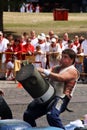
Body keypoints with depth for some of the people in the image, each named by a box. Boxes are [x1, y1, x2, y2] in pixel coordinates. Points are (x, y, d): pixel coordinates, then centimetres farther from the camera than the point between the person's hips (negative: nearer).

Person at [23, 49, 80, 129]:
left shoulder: (72, 71, -2)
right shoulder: (56, 68, 22)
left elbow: (61, 78, -21)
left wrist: (44, 71, -29)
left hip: (60, 98, -8)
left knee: (52, 115, -35)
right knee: (28, 115, 8)